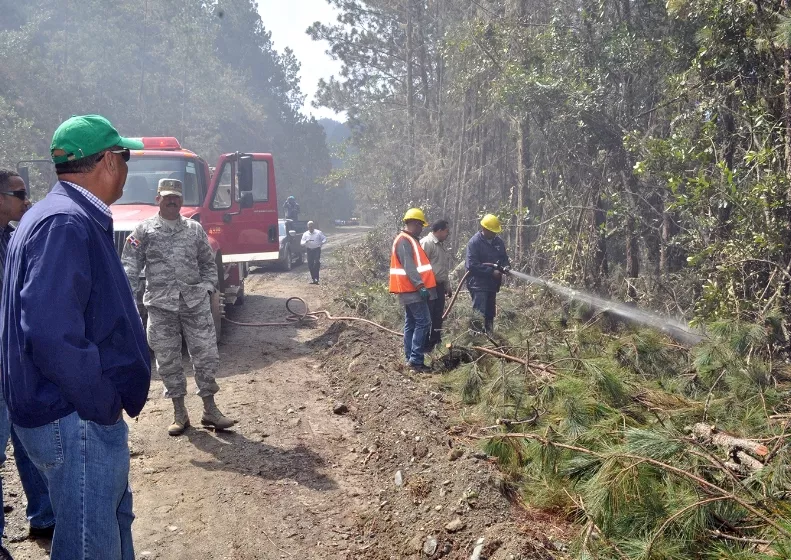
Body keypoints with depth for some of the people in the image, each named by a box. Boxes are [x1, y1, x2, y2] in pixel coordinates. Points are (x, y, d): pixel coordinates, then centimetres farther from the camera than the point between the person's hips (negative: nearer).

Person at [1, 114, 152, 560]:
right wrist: (104, 404, -19)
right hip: (77, 422, -11)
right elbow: (52, 336, -30)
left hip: (92, 412, 11)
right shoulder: (64, 224, -21)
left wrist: (112, 400, 15)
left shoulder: (78, 219, 12)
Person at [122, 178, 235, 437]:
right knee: (167, 359, 4)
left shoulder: (195, 229, 10)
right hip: (160, 305, -1)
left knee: (206, 355, 1)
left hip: (195, 302, 1)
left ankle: (210, 409, 13)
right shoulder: (144, 230, 4)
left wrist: (206, 287, 3)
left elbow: (208, 264, 16)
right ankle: (179, 413, 16)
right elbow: (130, 267, -1)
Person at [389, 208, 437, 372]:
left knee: (411, 324, 10)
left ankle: (411, 358, 13)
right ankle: (416, 359, -13)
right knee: (423, 322, -12)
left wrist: (420, 285, 26)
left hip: (411, 290, 11)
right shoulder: (404, 241, -15)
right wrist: (420, 285, -29)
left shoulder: (409, 240, 18)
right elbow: (408, 266, -23)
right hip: (413, 290, -11)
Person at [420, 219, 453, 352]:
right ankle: (425, 345, -1)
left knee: (438, 316, 14)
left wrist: (447, 286, 25)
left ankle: (436, 343, 22)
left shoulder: (441, 245, 18)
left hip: (439, 286, 10)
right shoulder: (427, 243, -13)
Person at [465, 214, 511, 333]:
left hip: (492, 284, 8)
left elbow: (504, 258, 19)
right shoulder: (474, 242, -12)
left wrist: (506, 266, -5)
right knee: (479, 315, -12)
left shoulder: (498, 241, 9)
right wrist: (492, 271, -20)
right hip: (478, 284, -7)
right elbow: (472, 265, -19)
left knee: (490, 315, 14)